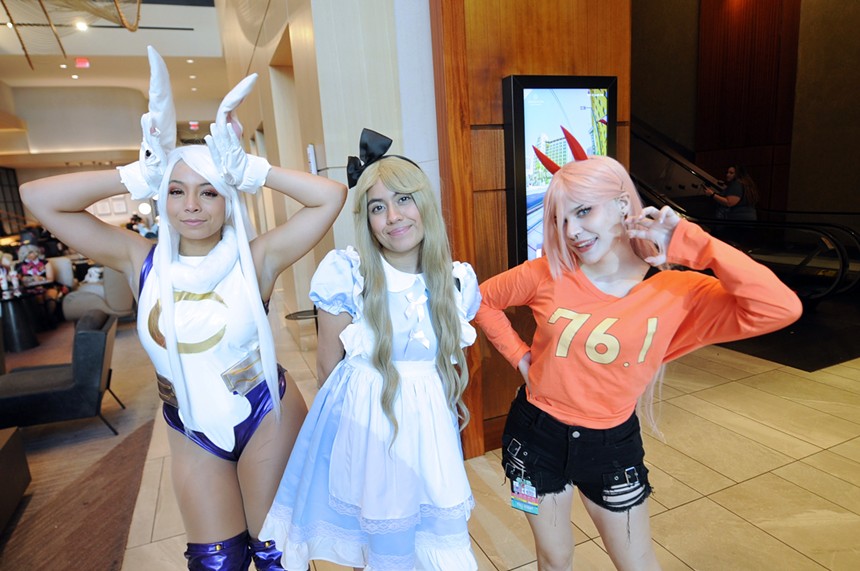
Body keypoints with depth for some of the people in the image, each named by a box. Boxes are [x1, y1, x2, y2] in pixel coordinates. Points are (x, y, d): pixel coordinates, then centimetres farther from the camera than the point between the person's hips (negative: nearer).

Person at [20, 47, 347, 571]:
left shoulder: (254, 260, -16)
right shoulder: (143, 262, -8)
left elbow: (331, 196, -24)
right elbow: (38, 198, -11)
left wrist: (249, 170, -22)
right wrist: (142, 176, -18)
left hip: (268, 418, -2)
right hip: (192, 434, 3)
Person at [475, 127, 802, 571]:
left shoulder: (678, 292, -14)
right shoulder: (548, 275, -12)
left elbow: (781, 309, -27)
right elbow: (484, 299, 3)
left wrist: (689, 243, -26)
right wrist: (518, 355, -5)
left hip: (612, 446, 0)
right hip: (537, 436, 1)